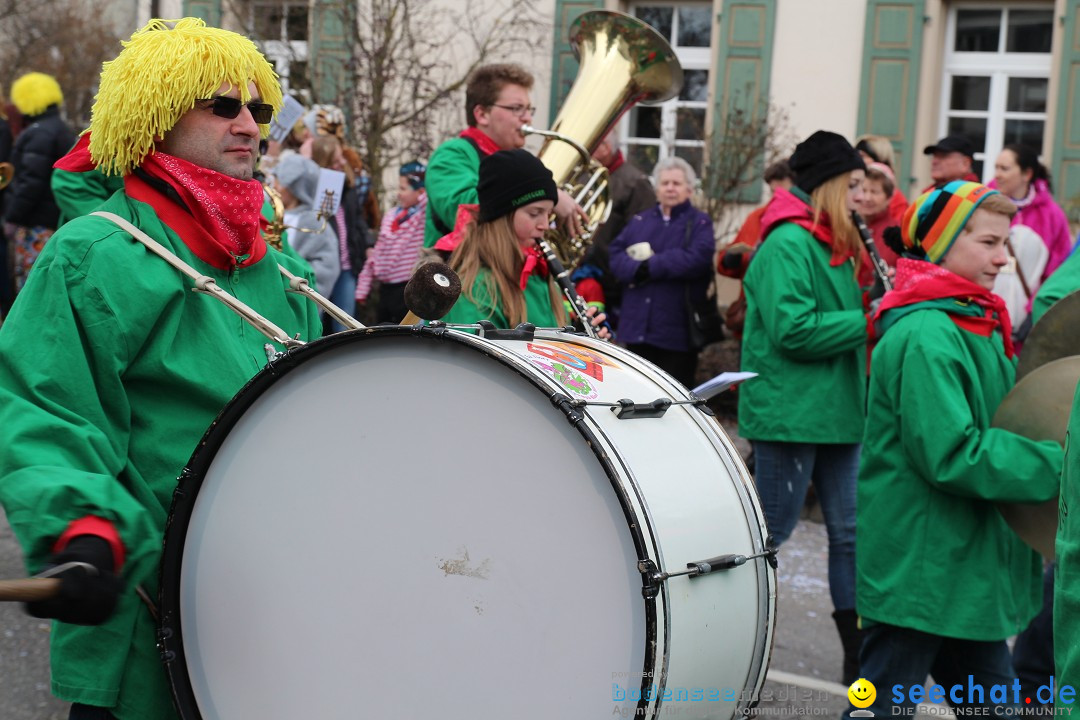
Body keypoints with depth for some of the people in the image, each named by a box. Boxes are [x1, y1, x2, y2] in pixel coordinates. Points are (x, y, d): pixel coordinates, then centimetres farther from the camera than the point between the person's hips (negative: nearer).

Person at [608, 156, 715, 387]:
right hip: (637, 326, 4)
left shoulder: (699, 223, 3)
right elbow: (615, 256, 2)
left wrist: (650, 267, -11)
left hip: (677, 331, -4)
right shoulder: (639, 221, 14)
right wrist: (637, 269, -19)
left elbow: (697, 258, -16)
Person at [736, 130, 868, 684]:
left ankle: (860, 654, 16)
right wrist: (868, 322, -18)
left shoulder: (834, 246, 15)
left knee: (851, 531, 9)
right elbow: (793, 329, -24)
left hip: (835, 409, 9)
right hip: (790, 411, -9)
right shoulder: (788, 243, -14)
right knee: (773, 530, 0)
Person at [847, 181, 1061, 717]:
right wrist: (1059, 467, -22)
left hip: (970, 568, 10)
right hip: (917, 572, -10)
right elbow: (954, 456, -27)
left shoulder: (981, 326, 12)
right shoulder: (923, 336, -21)